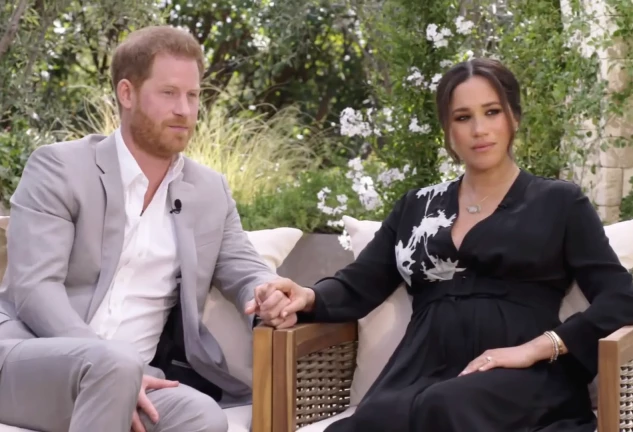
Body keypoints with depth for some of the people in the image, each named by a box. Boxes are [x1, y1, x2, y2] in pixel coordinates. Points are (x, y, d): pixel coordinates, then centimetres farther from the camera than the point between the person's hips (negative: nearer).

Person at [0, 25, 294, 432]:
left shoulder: (211, 191, 14)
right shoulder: (60, 167, -2)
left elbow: (247, 273, 13)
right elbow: (33, 287, -11)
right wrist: (115, 364, -25)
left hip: (130, 375, 4)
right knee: (115, 362, -37)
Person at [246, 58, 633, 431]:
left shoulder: (559, 202, 12)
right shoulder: (417, 206, 23)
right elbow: (359, 285, 15)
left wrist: (535, 348, -10)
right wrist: (308, 298, -8)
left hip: (521, 380, -2)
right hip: (422, 378, 2)